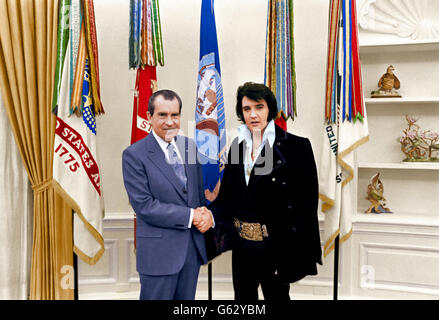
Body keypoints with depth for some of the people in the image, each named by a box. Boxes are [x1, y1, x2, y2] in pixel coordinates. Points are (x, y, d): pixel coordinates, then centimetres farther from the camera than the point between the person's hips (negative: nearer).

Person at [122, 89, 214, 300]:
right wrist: (190, 216, -16)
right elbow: (144, 206, -16)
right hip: (159, 250, -5)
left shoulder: (189, 146, 7)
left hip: (193, 246, 6)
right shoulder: (134, 155, -11)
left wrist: (207, 214, -8)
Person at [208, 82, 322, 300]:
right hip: (242, 244, 5)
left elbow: (307, 202, -11)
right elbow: (226, 194, 9)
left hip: (275, 247, -5)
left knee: (276, 295, 11)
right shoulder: (238, 145, 6)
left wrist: (299, 251, -15)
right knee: (243, 294, 19)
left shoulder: (296, 146, -10)